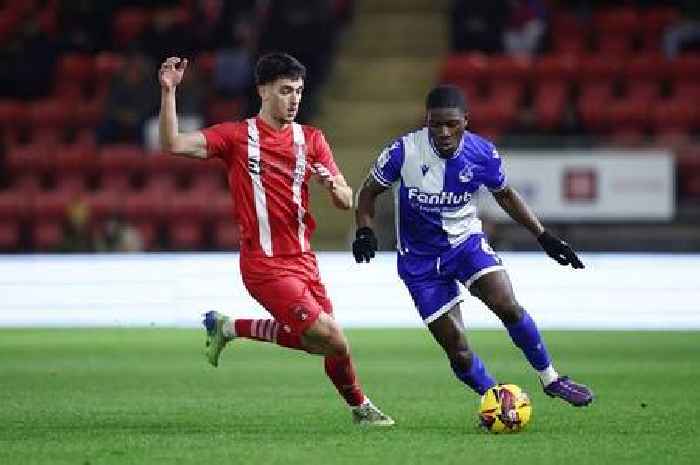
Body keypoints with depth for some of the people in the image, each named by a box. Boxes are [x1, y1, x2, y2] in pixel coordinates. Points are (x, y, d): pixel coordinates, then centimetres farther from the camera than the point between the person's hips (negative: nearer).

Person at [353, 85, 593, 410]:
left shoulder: (482, 154, -13)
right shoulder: (404, 151, -19)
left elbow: (504, 194, 8)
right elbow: (370, 191, -3)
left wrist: (544, 236, 5)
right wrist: (364, 231, -20)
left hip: (466, 241, 1)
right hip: (420, 259, -1)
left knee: (508, 307, -21)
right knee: (457, 351, -6)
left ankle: (550, 380, -2)